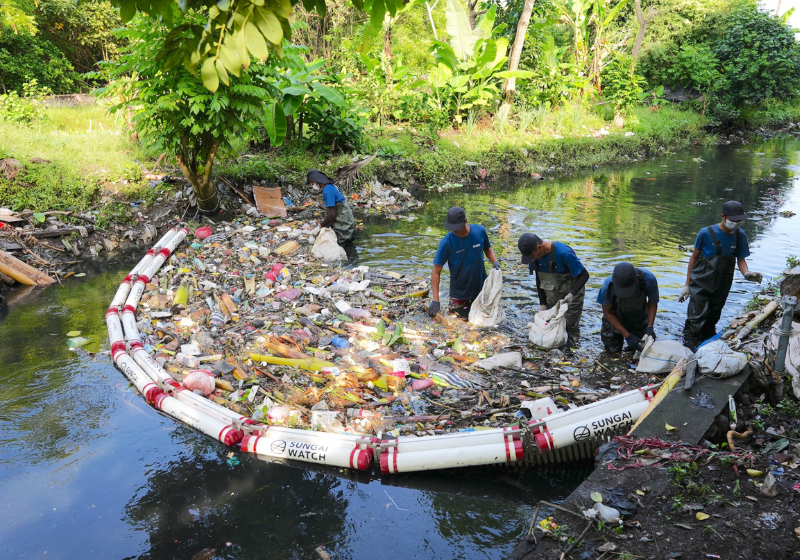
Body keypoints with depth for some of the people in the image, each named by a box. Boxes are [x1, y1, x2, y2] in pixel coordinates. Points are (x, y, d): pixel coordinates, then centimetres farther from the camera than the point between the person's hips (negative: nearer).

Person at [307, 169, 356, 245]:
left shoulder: (327, 191, -21)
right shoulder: (331, 186, 10)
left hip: (343, 226, -10)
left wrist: (322, 225, -7)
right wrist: (324, 223, 13)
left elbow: (331, 214, -23)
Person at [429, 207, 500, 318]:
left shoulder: (480, 231, -14)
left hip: (481, 288, 2)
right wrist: (435, 300, -25)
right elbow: (436, 272, -18)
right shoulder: (446, 242, -21)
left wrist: (494, 262, -14)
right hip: (459, 293, -2)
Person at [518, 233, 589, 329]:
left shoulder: (564, 253, -31)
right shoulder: (536, 255, -13)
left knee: (570, 326, 3)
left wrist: (572, 294, -36)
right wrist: (542, 303, -2)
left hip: (572, 290, -5)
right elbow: (539, 278, -1)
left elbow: (584, 275, -24)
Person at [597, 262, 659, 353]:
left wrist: (650, 327, -26)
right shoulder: (608, 286, -36)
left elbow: (652, 303, -13)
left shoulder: (649, 279, -34)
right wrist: (627, 336, -23)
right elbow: (607, 312, -19)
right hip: (615, 322, -1)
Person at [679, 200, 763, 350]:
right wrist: (687, 284, -3)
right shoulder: (706, 233, -13)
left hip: (722, 286, 4)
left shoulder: (740, 235, -2)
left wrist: (746, 273, -22)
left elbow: (741, 259, 3)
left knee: (712, 319, 18)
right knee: (696, 320, -13)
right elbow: (694, 257, -4)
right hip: (701, 285, -4)